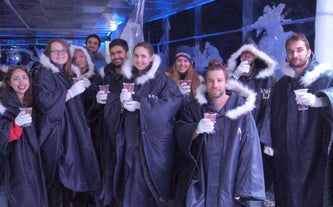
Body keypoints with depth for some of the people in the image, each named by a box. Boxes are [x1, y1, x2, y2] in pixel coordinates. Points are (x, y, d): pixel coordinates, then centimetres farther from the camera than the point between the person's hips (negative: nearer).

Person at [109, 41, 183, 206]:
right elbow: (113, 101, 11)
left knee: (149, 178, 1)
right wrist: (122, 102, -15)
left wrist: (140, 105, -23)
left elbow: (175, 100, -20)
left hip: (153, 138, -4)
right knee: (131, 179, 7)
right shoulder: (128, 77, 11)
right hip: (131, 137, 4)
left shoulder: (161, 79, -5)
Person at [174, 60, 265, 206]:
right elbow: (179, 133, -2)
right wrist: (197, 129, -24)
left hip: (230, 181, -1)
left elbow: (250, 149, -9)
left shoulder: (241, 108, -5)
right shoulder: (194, 108, 4)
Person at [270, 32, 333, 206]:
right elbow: (275, 119, 15)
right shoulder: (282, 84, 14)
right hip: (287, 155, 4)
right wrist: (271, 144, 11)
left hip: (316, 151, -3)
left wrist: (317, 100, -34)